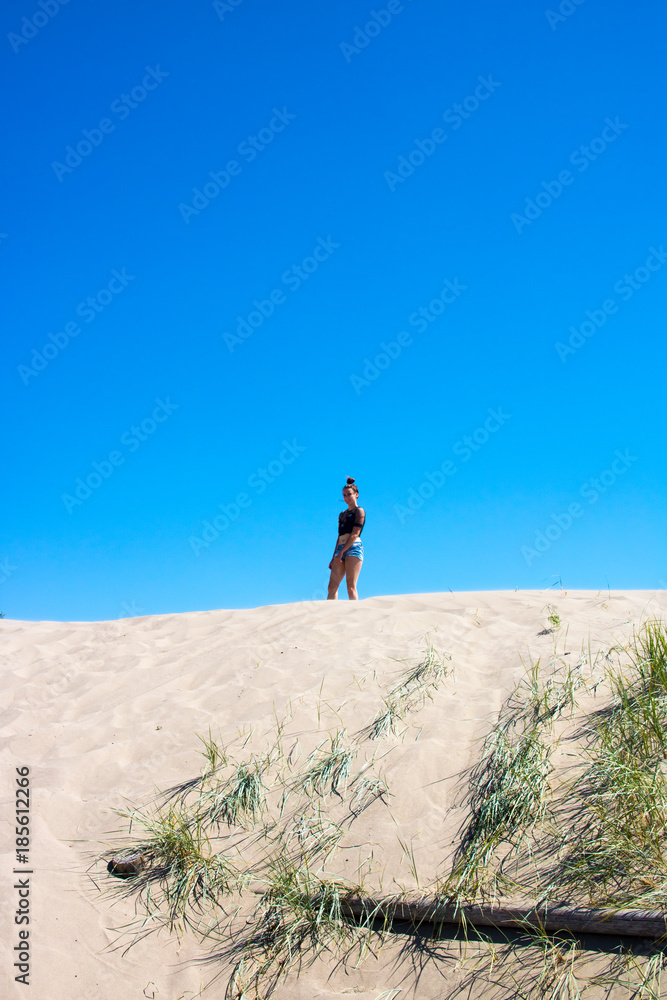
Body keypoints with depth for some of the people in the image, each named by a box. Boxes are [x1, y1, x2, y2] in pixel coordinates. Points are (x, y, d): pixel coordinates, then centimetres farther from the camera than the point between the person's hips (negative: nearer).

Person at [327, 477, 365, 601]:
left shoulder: (359, 511, 4)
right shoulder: (342, 515, 25)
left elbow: (355, 534, -7)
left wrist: (342, 552, -14)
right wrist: (334, 558, 18)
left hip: (353, 548, -7)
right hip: (340, 550, 7)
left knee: (351, 586, -15)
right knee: (332, 587, -3)